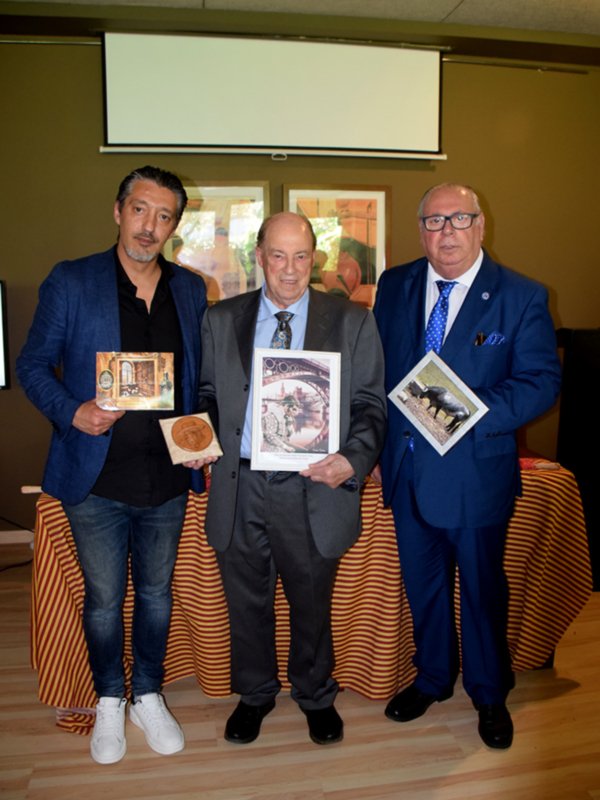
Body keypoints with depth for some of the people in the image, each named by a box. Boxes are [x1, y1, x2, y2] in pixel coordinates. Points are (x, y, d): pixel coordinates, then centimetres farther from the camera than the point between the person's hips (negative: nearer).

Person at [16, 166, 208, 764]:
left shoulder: (190, 290, 5)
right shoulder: (70, 282, -4)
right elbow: (33, 365, -1)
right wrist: (74, 413, -17)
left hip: (168, 480, 3)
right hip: (96, 481, -2)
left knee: (157, 594, 18)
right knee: (103, 599, 13)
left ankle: (149, 696, 40)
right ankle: (109, 702, 38)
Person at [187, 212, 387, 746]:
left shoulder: (352, 322, -1)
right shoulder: (221, 320, 5)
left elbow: (370, 406, -2)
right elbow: (209, 396, 11)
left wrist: (354, 459, -20)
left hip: (315, 491, -1)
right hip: (240, 488, 2)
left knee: (312, 605, 18)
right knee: (247, 602, 20)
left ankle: (315, 695, 46)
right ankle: (255, 694, 47)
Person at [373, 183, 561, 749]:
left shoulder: (522, 297, -8)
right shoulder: (394, 286, 3)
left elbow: (542, 380, -10)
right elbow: (375, 368, 7)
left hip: (476, 473, -3)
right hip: (407, 468, 4)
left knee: (482, 588, 15)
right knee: (422, 585, 20)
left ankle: (490, 694, 40)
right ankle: (432, 678, 44)